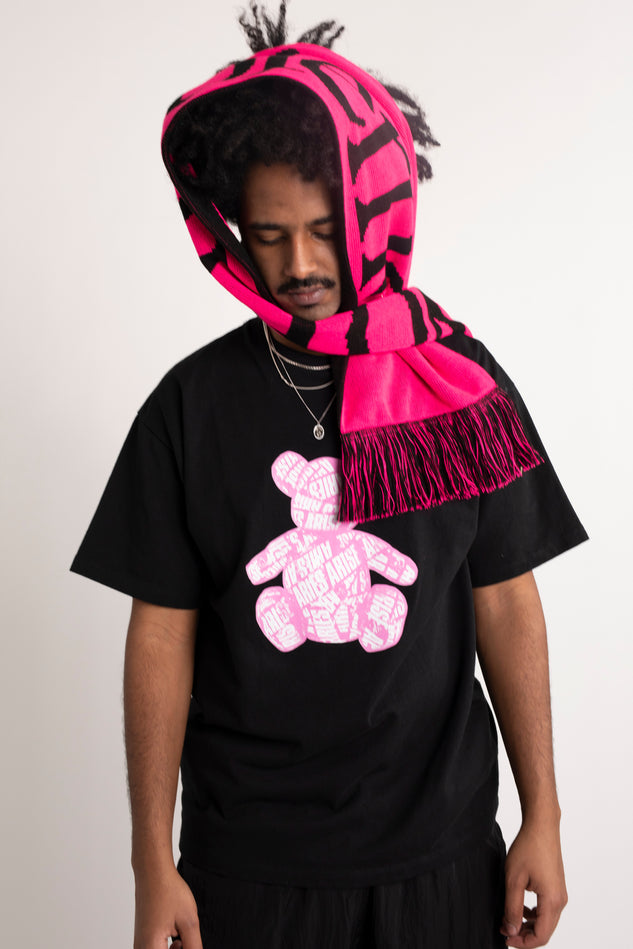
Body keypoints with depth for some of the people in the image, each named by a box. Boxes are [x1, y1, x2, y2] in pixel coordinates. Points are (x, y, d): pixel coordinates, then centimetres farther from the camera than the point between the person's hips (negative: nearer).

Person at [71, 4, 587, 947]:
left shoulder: (460, 382, -3)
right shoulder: (193, 403, -5)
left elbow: (506, 605, 1)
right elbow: (162, 632, -3)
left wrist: (542, 819, 1)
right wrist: (154, 865, -2)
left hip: (439, 852, 1)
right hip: (245, 859, 0)